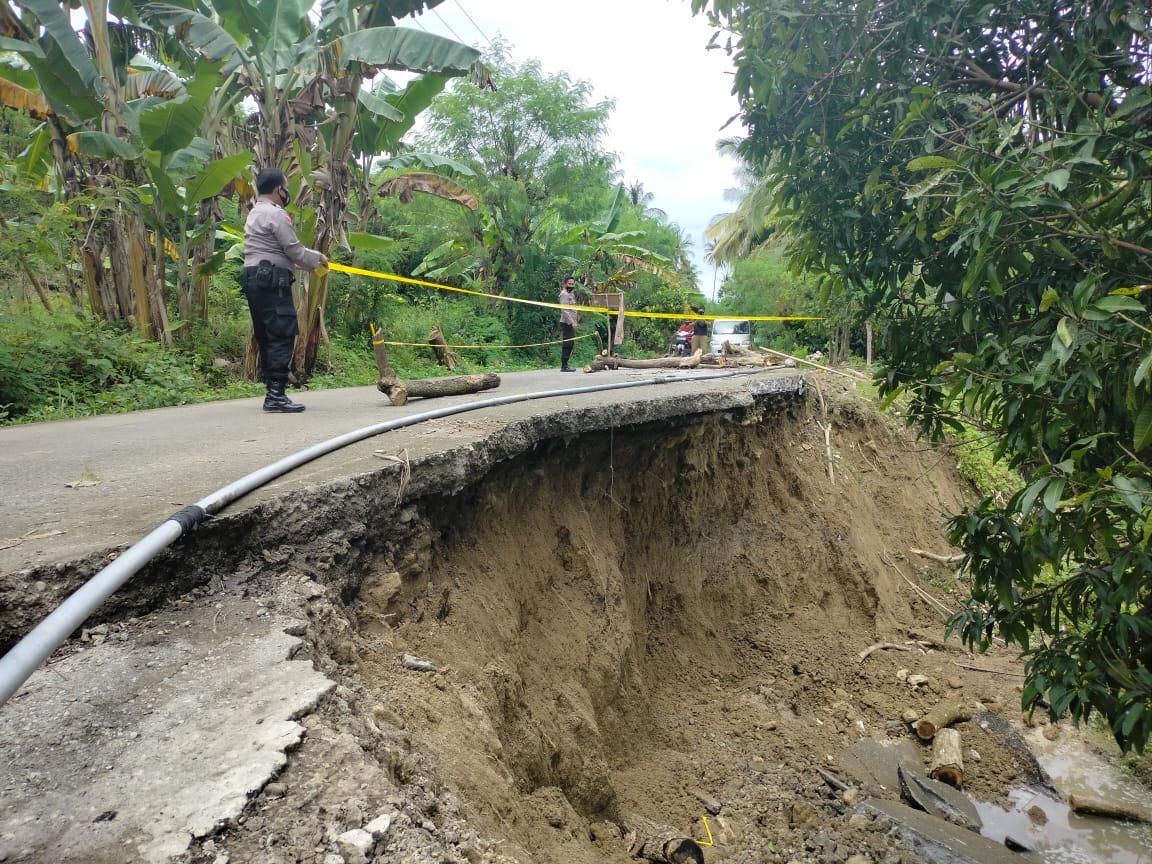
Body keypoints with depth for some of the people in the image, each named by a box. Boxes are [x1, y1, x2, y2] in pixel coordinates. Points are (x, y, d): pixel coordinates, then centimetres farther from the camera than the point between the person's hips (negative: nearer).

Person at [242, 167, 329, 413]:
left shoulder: (255, 214, 24)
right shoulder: (276, 214, -8)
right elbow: (294, 250, -10)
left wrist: (312, 257, 20)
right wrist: (317, 258, 7)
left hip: (254, 280, 11)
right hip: (272, 282, -10)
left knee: (266, 338, 10)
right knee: (281, 337, -13)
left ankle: (272, 392, 13)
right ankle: (276, 395, -17)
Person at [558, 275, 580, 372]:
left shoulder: (571, 293, 21)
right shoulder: (564, 294, -10)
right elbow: (564, 310, -19)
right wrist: (572, 322, -23)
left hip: (570, 323, 10)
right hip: (566, 323, -10)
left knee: (570, 344, 10)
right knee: (567, 345, -11)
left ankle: (565, 365, 14)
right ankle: (564, 366, -10)